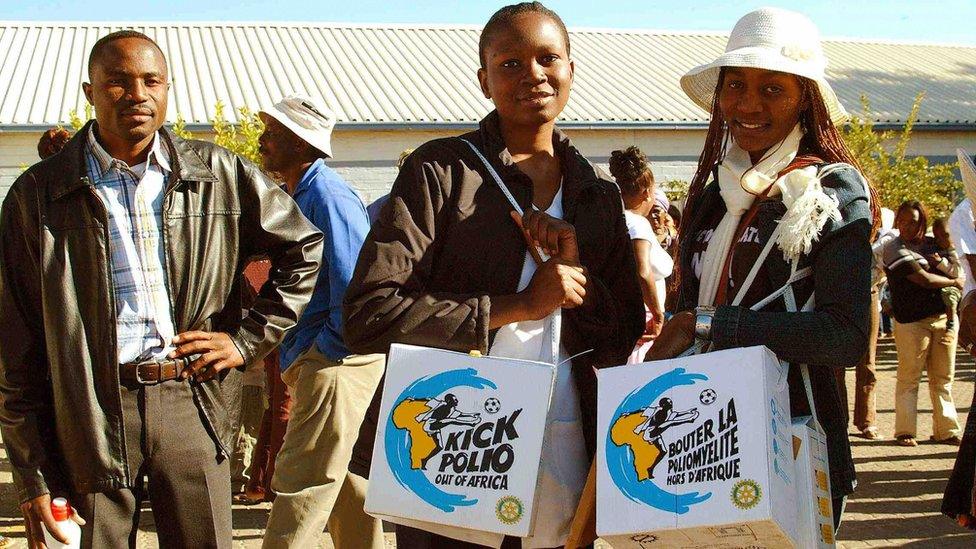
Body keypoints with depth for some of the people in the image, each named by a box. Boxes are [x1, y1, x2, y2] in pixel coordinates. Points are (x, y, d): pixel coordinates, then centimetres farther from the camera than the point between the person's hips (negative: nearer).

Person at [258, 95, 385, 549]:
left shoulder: (326, 194, -15)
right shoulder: (300, 195, 16)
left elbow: (354, 283, -23)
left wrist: (328, 348, -16)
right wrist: (294, 356, 15)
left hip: (335, 364, -10)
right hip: (317, 362, 10)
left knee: (300, 490, -7)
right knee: (348, 483, 17)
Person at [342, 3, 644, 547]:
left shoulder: (599, 195, 9)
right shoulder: (441, 170, -6)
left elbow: (623, 341, 10)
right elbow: (367, 313, -15)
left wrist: (575, 273, -9)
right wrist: (518, 305, -17)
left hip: (563, 466, 5)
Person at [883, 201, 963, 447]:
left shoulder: (934, 244, 15)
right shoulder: (894, 248, -5)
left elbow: (956, 271, 7)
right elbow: (924, 279, -13)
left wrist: (938, 260, -11)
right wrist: (954, 282, -1)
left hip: (945, 317, 5)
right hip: (912, 321, -5)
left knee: (943, 379, 7)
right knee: (909, 378, -4)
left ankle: (946, 430, 13)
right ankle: (905, 431, 3)